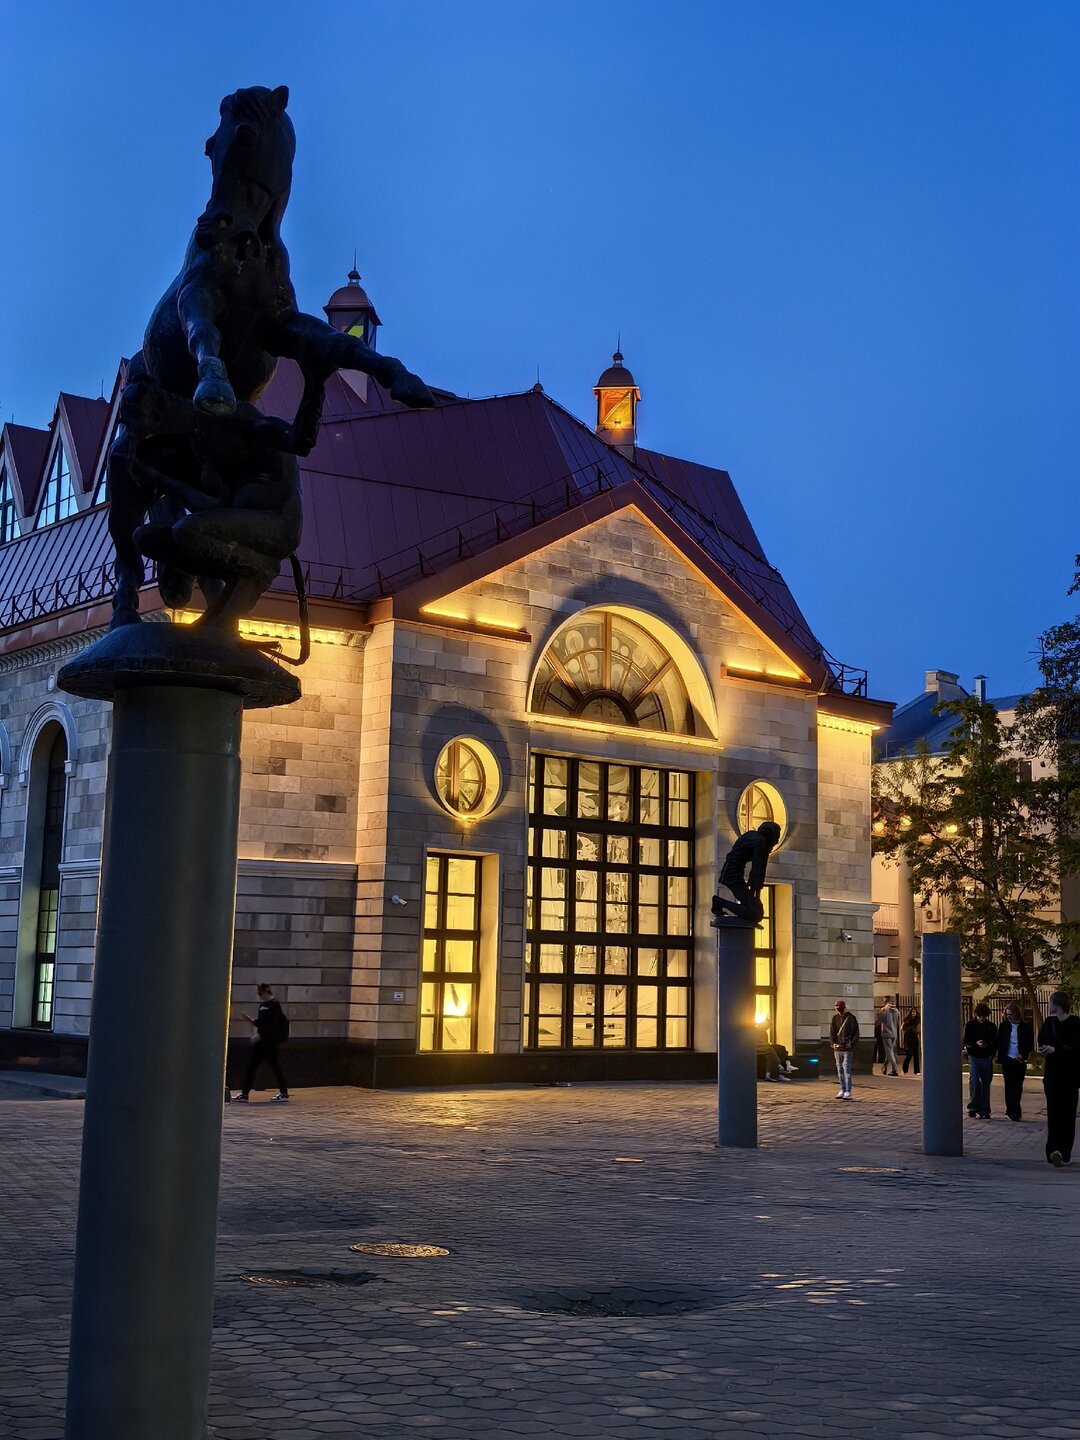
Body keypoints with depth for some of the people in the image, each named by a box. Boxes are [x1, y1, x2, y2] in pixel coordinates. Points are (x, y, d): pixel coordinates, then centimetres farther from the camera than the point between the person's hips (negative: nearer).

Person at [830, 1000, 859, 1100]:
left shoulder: (851, 1018, -3)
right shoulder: (835, 1018, 10)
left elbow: (856, 1033, -3)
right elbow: (832, 1032, 8)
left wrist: (852, 1044, -14)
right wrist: (833, 1043, -7)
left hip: (847, 1048, -5)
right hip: (837, 1048, 5)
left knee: (846, 1068, -10)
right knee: (839, 1069, 10)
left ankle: (848, 1092, -9)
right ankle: (842, 1090, 19)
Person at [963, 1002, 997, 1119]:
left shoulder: (991, 1026, 6)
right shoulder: (970, 1025, -1)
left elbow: (995, 1042, 13)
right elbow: (965, 1042, -2)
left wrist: (992, 1053, -3)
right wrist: (976, 1043, -20)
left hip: (987, 1058, 3)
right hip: (974, 1057, -3)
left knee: (986, 1084, 5)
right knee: (974, 1082, -13)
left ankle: (984, 1110, 13)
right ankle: (973, 1108, -5)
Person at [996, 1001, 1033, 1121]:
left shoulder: (1026, 1026, 0)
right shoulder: (1004, 1026, 3)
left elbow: (1030, 1043, 2)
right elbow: (999, 1043, 6)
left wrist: (1023, 1055, -12)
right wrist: (1000, 1057, -4)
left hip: (1020, 1061, 1)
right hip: (1007, 1060, 0)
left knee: (1018, 1086, 7)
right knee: (1010, 1085, -7)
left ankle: (1011, 1111, 19)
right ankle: (1015, 1111, -9)